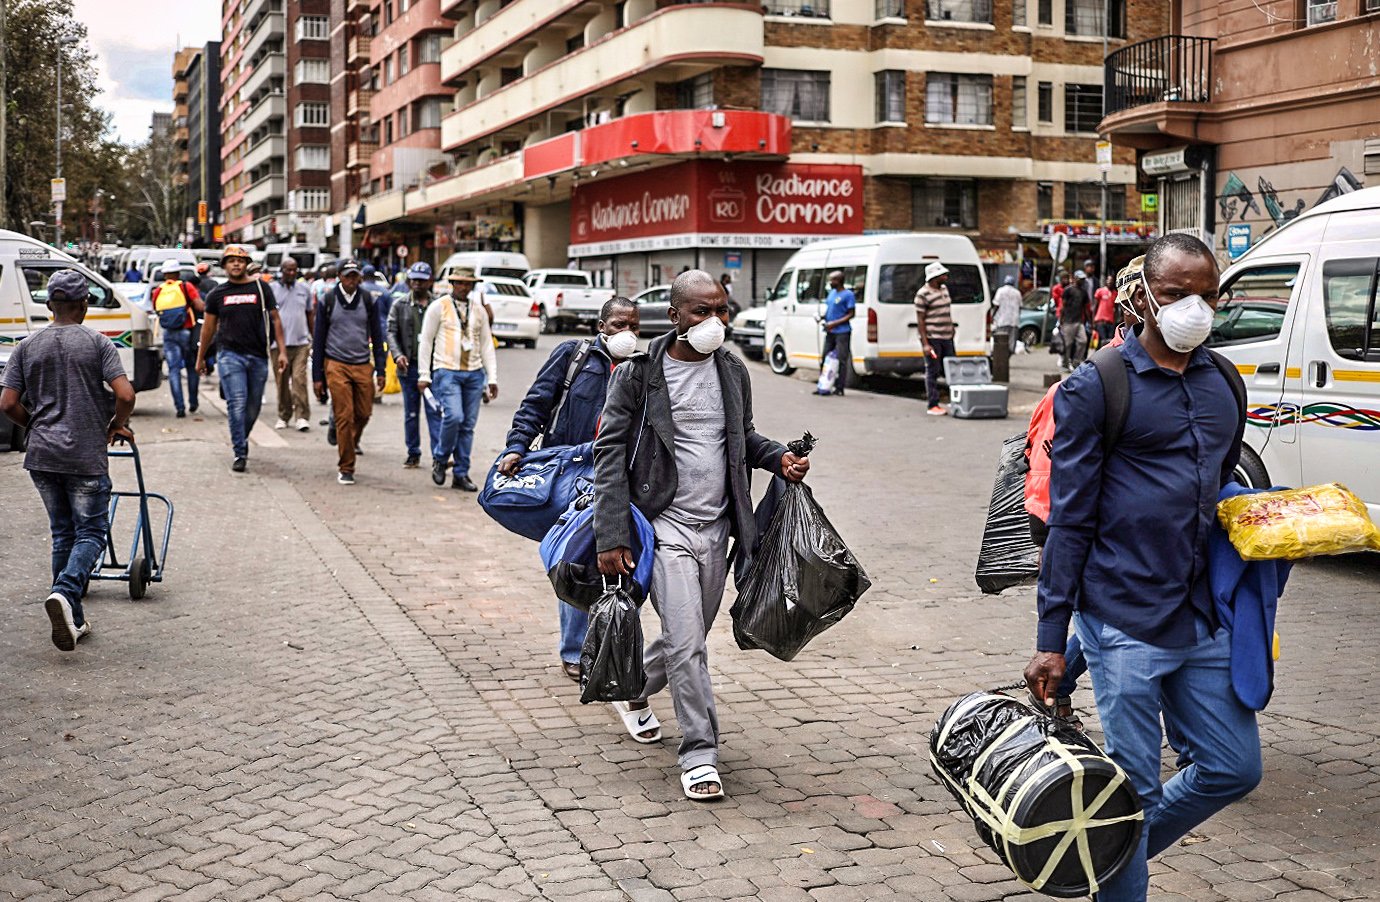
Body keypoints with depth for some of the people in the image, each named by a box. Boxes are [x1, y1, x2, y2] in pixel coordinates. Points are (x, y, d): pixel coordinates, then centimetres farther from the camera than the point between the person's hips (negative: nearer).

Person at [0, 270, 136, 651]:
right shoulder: (97, 343, -4)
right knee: (91, 532, 4)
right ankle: (64, 592, -23)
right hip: (86, 456, -4)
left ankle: (72, 619, 17)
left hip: (41, 456, 4)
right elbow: (125, 395, -13)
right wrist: (117, 425, 6)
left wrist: (37, 426, 18)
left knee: (63, 533, 15)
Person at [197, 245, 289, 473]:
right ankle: (240, 453, -7)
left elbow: (275, 320, 7)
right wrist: (200, 358, 18)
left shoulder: (260, 289, 6)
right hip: (230, 355, -1)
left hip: (258, 356, 1)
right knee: (237, 404, -11)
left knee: (253, 406, 8)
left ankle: (241, 440, 33)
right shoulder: (218, 294, 8)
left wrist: (282, 351, -1)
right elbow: (208, 327, 16)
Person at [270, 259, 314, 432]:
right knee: (282, 382, 5)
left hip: (301, 342, 0)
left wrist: (315, 338, 14)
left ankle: (302, 416, -7)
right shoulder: (271, 288, 4)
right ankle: (283, 416, 16)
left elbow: (310, 314, 17)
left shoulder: (304, 288, 10)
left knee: (299, 379, -9)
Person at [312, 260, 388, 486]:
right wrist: (317, 376, 2)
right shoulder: (328, 301, 1)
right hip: (336, 365, -2)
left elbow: (377, 336, 11)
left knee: (364, 413, 4)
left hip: (362, 365, 2)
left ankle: (352, 443, 37)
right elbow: (318, 339, 5)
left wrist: (380, 370, 5)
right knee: (344, 416, -7)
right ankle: (346, 468, 1)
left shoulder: (367, 300, 6)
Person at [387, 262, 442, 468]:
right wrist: (397, 354, -13)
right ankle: (413, 453, 20)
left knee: (434, 412, -7)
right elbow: (391, 332, 3)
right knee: (411, 413, 10)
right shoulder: (400, 305, 7)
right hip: (409, 366, 2)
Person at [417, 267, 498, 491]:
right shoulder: (438, 307, 3)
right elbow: (426, 341, 3)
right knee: (454, 416, -20)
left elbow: (487, 345, 16)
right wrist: (424, 375, -3)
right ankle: (440, 458, 4)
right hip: (447, 371, -4)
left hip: (474, 373, 4)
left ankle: (461, 474, 10)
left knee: (468, 425, 2)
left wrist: (492, 378, 8)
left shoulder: (479, 310, 14)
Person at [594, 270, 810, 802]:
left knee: (689, 638, 16)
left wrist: (779, 458, 0)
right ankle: (700, 755, -1)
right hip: (664, 525, -5)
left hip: (716, 529, 5)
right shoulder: (640, 373, -8)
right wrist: (611, 538, -15)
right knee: (686, 642, -12)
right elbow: (610, 454, -8)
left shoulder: (732, 371, 7)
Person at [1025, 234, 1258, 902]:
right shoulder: (1095, 388, -7)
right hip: (1124, 620, -6)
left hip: (1205, 621, 6)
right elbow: (1069, 520, -7)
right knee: (1135, 787, 1)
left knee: (1235, 767, 12)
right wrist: (1050, 638, -9)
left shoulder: (1224, 384, 11)